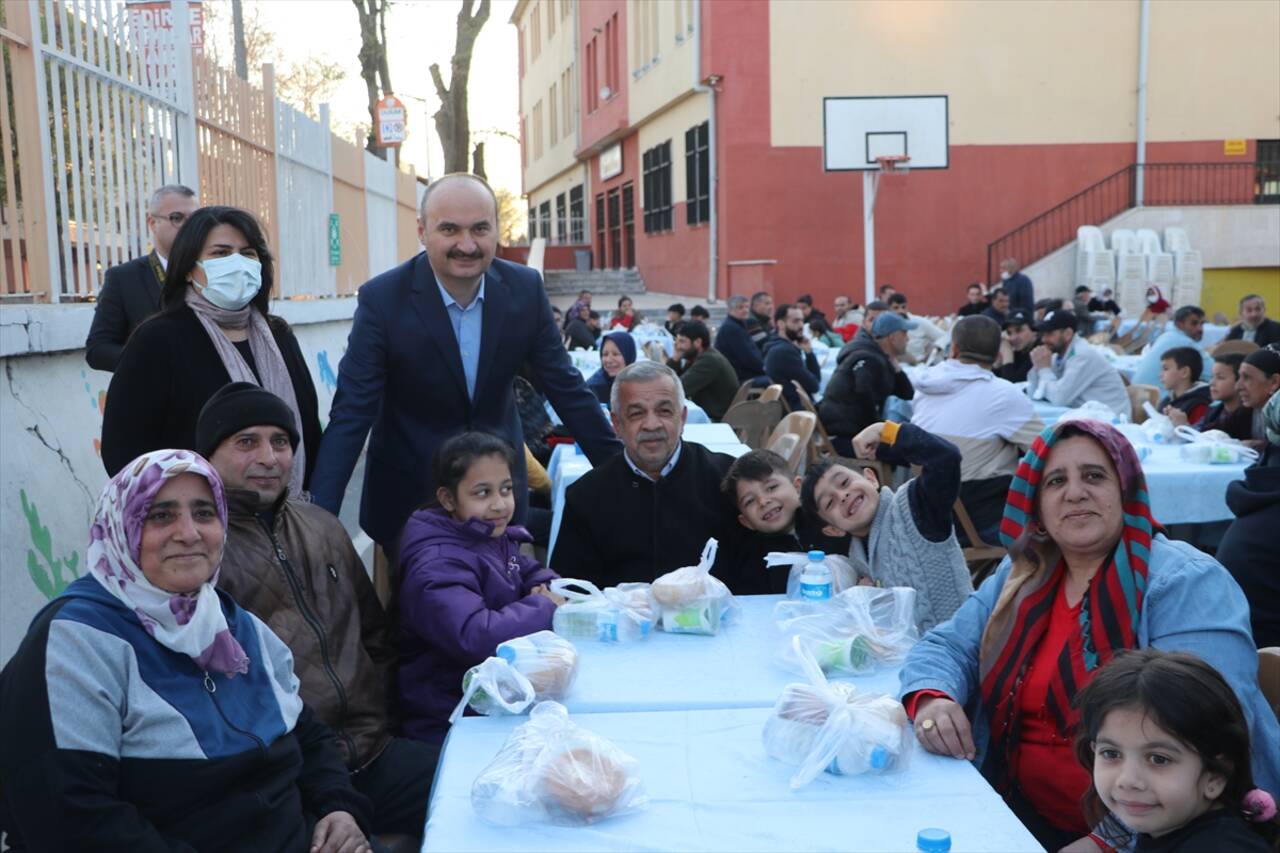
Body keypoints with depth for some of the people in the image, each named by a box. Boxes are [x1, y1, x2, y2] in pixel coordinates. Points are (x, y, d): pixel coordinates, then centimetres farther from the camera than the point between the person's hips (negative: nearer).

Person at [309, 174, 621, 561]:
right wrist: (319, 519, -26)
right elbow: (351, 412, -17)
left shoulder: (525, 289, -8)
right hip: (409, 493, -2)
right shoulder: (382, 298, -17)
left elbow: (566, 387, 0)